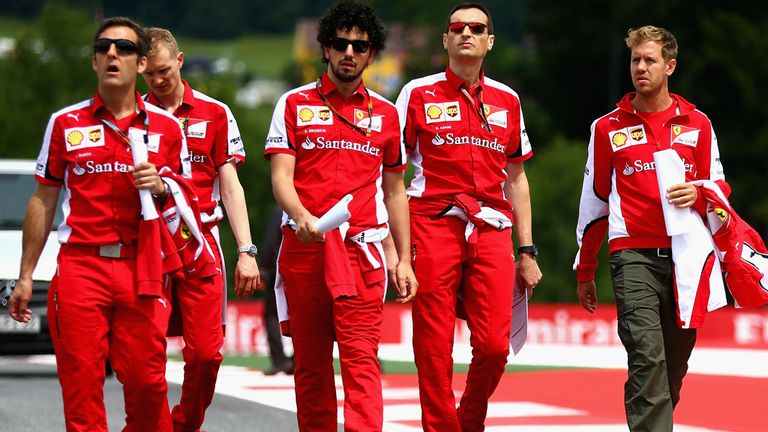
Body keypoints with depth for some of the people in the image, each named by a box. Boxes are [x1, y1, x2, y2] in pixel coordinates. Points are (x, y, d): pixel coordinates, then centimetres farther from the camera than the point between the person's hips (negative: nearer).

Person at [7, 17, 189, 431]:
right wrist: (25, 277, 9)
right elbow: (43, 202, 12)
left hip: (142, 268, 0)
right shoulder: (65, 123, 8)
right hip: (80, 263, 0)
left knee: (147, 382, -4)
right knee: (81, 382, -6)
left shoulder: (166, 126, 9)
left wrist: (160, 187, -7)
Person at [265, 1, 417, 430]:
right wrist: (301, 217, -22)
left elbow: (395, 190, 18)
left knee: (361, 358, -11)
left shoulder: (386, 114, 13)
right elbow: (281, 174, -2)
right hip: (304, 246, 0)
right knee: (310, 360, 4)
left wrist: (403, 259, 13)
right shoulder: (295, 104, 7)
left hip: (362, 247, 0)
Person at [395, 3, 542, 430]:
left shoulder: (507, 100, 15)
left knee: (494, 345, -5)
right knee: (434, 348, -4)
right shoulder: (419, 94, 6)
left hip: (492, 230, 2)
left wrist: (527, 251, 14)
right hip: (433, 226, -2)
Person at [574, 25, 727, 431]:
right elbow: (594, 201, 14)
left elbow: (719, 187, 18)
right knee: (647, 357, -18)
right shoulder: (608, 128, 9)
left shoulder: (697, 123, 12)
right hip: (634, 257, -3)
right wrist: (584, 272, 16)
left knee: (674, 366, 6)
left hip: (686, 257, 3)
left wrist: (698, 193, -8)